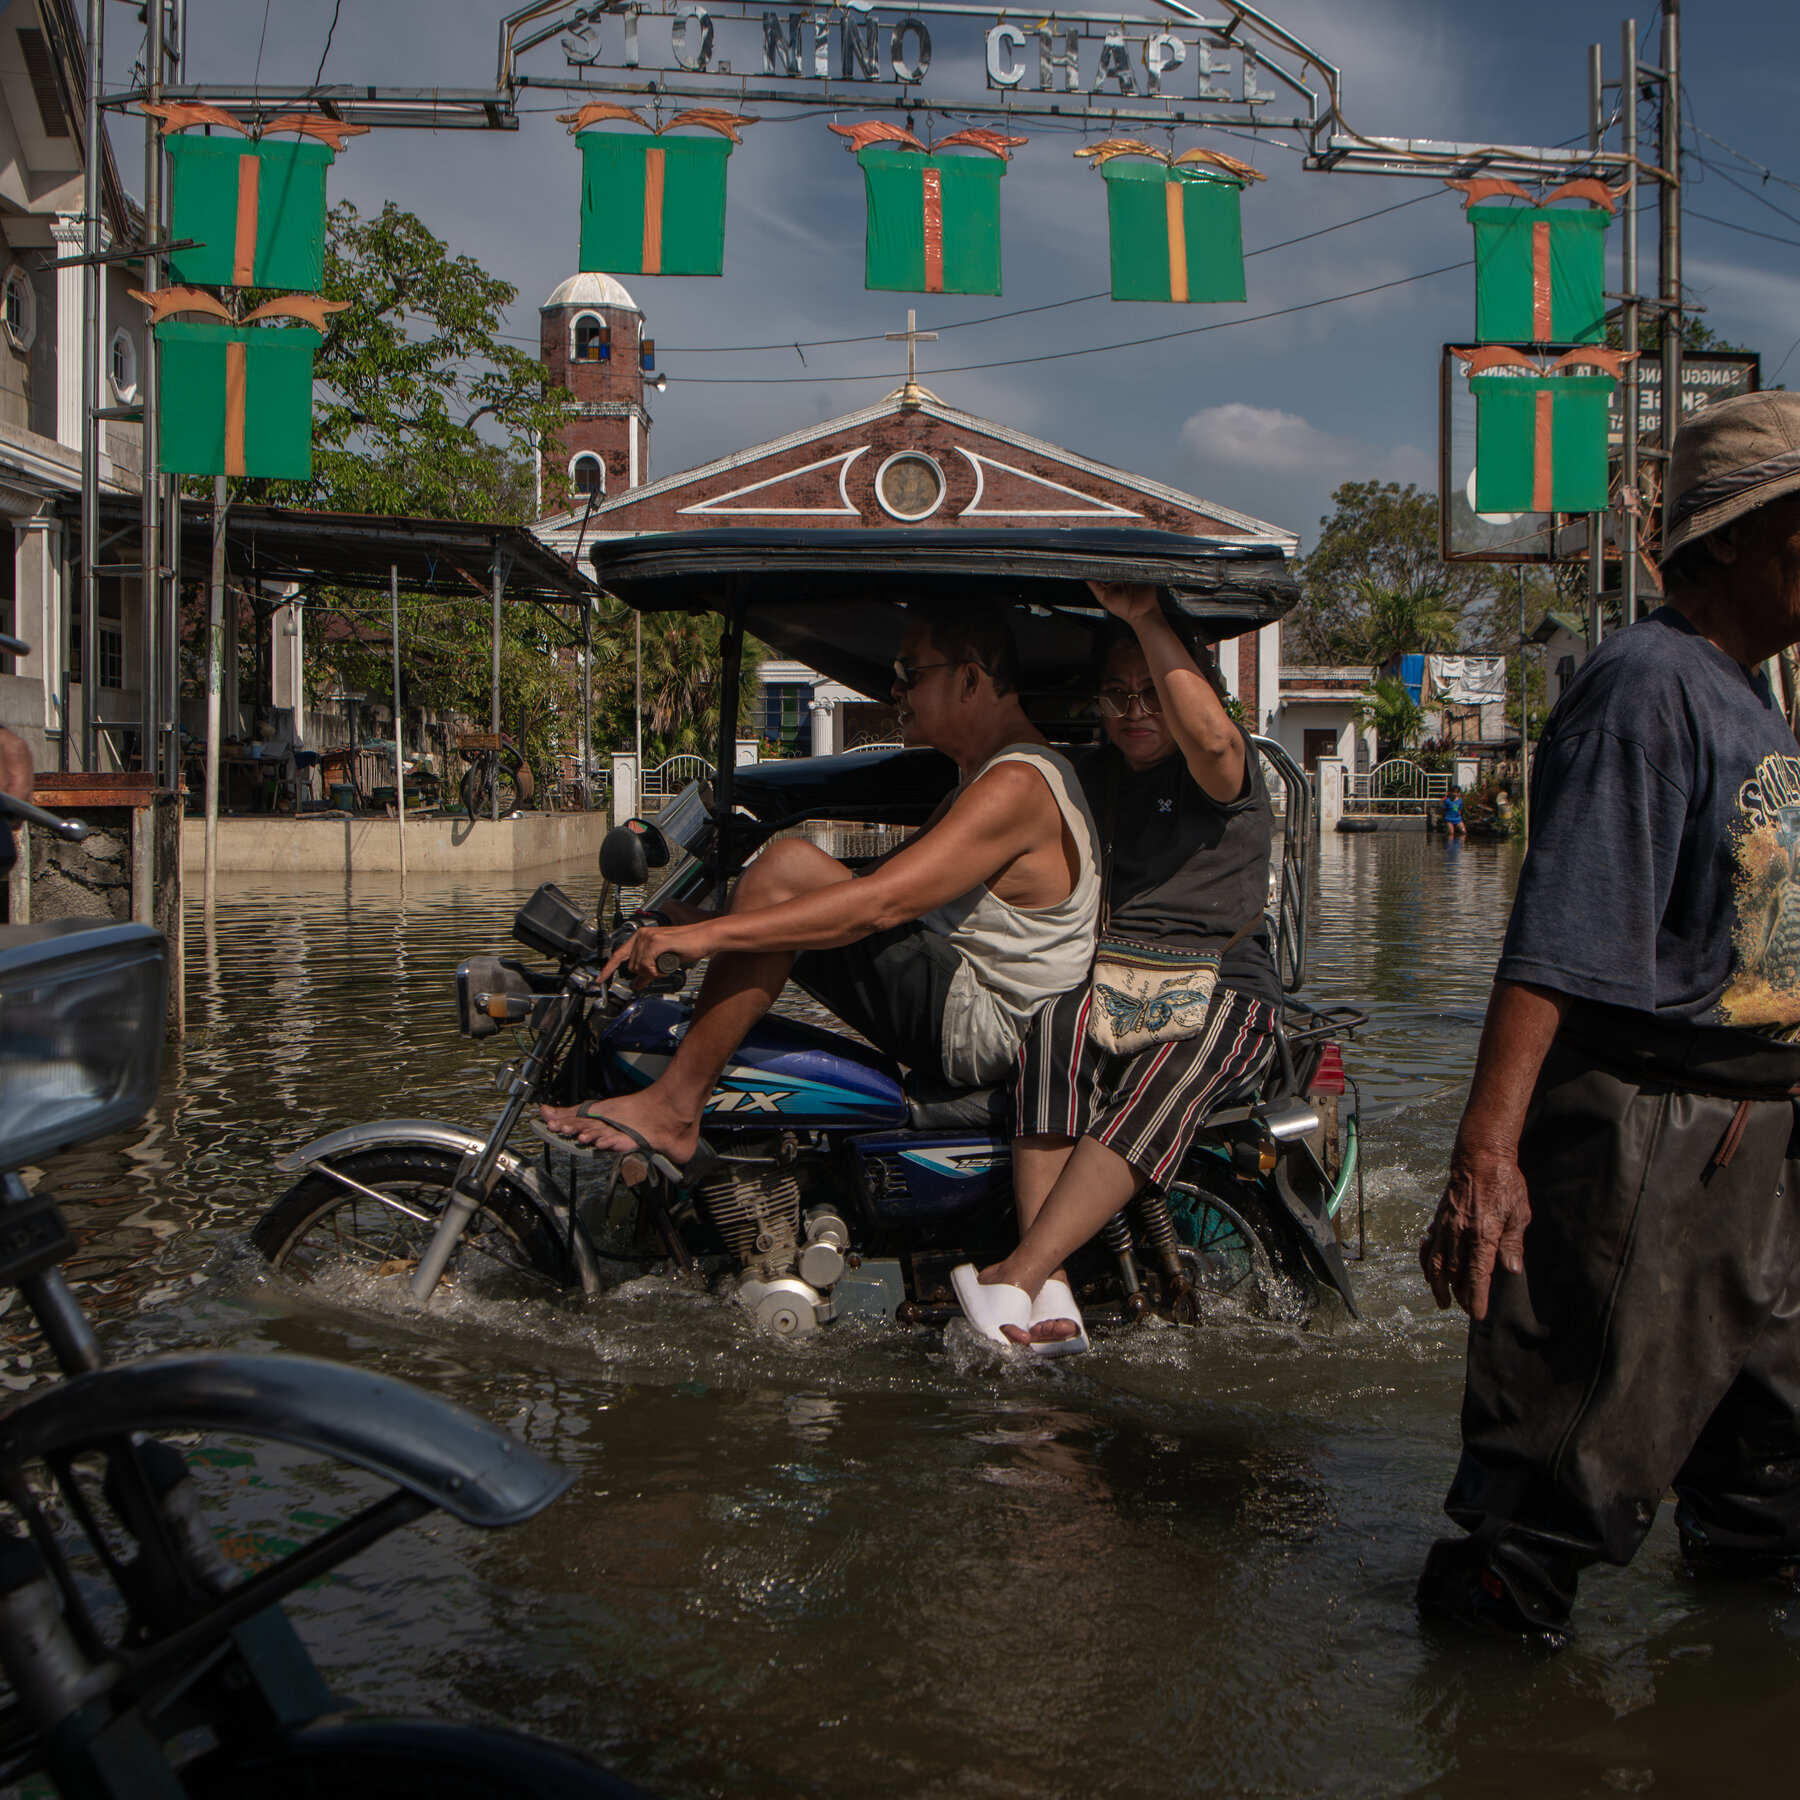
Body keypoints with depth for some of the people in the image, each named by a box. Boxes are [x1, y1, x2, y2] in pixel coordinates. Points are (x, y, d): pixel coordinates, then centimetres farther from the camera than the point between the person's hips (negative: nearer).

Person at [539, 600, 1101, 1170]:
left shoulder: (1019, 783, -16)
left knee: (790, 867, -20)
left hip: (977, 1030, -11)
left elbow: (882, 903, -26)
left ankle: (673, 1107, -17)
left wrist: (710, 934, -29)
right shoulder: (986, 778, 19)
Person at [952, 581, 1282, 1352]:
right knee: (1055, 1029, -33)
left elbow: (1209, 736, -22)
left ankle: (1019, 1276, -43)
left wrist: (1147, 620, -18)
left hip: (1222, 993, -3)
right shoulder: (1093, 775, 22)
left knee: (1160, 1084, -37)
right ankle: (1053, 1299, -43)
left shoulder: (1226, 770, 3)